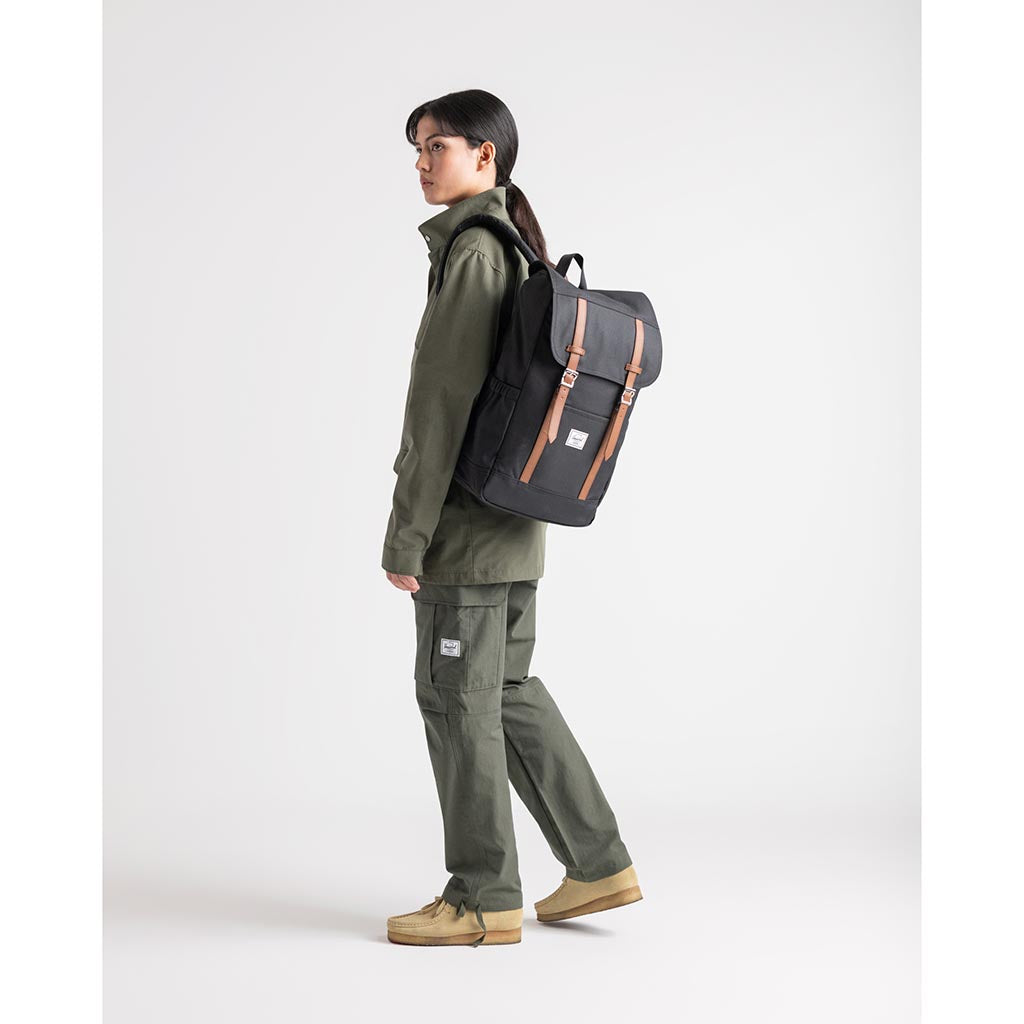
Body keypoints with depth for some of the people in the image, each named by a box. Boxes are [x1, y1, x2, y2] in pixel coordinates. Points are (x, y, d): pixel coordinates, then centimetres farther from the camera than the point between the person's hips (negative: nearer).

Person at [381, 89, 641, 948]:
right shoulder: (523, 248, 14)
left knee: (456, 695, 1)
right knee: (507, 689, 16)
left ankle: (483, 897, 11)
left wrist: (408, 534, -17)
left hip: (469, 517, -9)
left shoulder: (472, 250, -15)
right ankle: (598, 863, 21)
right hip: (515, 521, 9)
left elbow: (443, 400, -19)